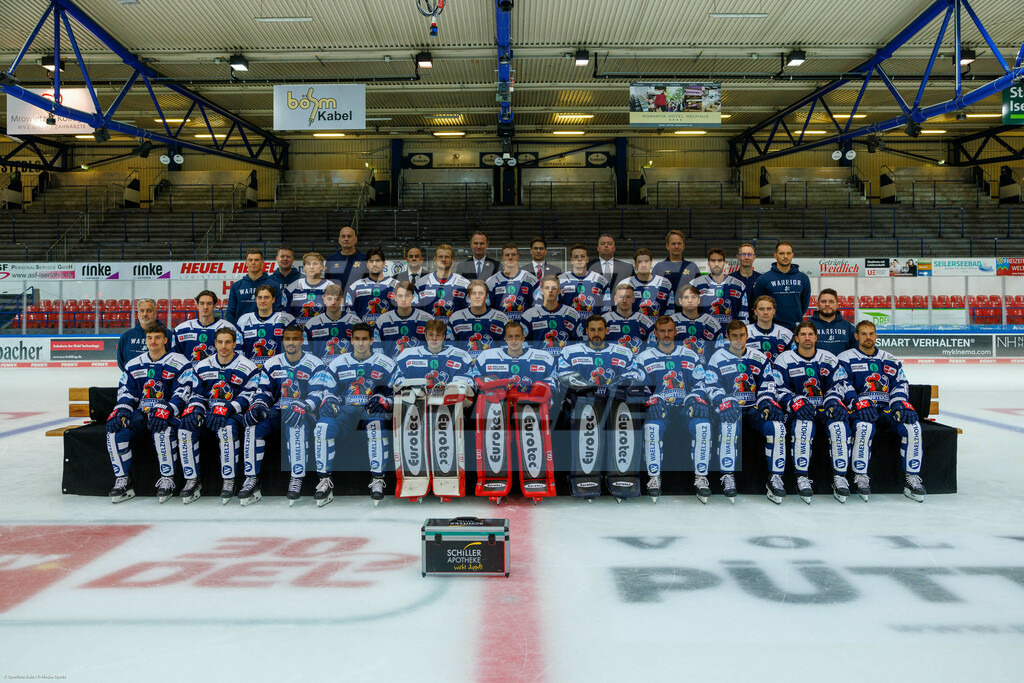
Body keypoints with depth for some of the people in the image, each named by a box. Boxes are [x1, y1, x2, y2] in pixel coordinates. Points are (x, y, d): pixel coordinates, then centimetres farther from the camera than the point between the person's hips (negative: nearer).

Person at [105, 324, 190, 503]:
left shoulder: (178, 363, -3)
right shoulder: (133, 365, 15)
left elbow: (182, 394, -10)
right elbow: (126, 392, 14)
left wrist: (166, 410, -25)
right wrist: (121, 410, -6)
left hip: (167, 414, -5)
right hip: (140, 413, 5)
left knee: (163, 430, -37)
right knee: (115, 430, -20)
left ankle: (167, 480, -25)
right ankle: (123, 481, -12)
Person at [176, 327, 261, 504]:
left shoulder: (247, 368, -4)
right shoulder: (202, 367, 10)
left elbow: (247, 397, -10)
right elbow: (196, 394, 13)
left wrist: (226, 409, -25)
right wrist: (195, 409, -10)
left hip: (233, 415, -4)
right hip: (207, 414, 4)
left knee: (227, 428, -38)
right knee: (185, 428, -25)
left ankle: (229, 482, -28)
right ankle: (192, 481, -16)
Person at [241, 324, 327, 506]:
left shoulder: (315, 364, -1)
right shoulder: (272, 364, 12)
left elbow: (318, 394, -10)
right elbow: (264, 390, 11)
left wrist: (301, 407, -29)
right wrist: (258, 405, -12)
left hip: (304, 414, -4)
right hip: (278, 411, 4)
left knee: (295, 425, -39)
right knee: (254, 426, -26)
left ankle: (296, 481, -35)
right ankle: (252, 480, -21)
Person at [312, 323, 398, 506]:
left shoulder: (386, 364, 5)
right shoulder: (338, 364, 12)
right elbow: (325, 389, 11)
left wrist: (382, 400, -16)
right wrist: (329, 401, -11)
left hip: (373, 411, -2)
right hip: (345, 410, 2)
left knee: (378, 426, -38)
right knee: (323, 427, -29)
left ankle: (378, 481, -26)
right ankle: (325, 481, -18)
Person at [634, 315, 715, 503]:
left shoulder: (690, 356, 14)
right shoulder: (644, 358, 10)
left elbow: (700, 383, 13)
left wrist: (694, 399, -8)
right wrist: (652, 401, -15)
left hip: (685, 405, 1)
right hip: (659, 406, -1)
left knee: (703, 425, -30)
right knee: (652, 426, -34)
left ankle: (700, 478, -20)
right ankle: (654, 478, -21)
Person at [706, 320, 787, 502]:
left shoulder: (759, 358, 11)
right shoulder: (718, 358, 4)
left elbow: (768, 383, 11)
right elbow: (712, 387, -2)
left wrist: (767, 402, -8)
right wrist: (725, 403, -20)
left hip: (753, 409, 2)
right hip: (729, 409, -2)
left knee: (777, 427, -26)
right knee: (729, 425, -37)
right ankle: (728, 477, -27)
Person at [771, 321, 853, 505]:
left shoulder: (829, 360, 11)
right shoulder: (784, 360, 3)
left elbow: (839, 384, 11)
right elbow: (779, 390, -2)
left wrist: (833, 400, -10)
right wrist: (795, 403, -19)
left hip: (825, 408, 2)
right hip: (798, 410, -2)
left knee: (839, 424, -29)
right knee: (802, 424, -36)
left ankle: (839, 476, -21)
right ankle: (801, 478, -31)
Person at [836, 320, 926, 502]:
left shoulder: (890, 360, 21)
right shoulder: (845, 358, 9)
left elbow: (900, 384, 13)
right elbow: (843, 386, -2)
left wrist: (900, 403, -8)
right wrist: (859, 404, -19)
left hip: (887, 409, 4)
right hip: (860, 410, -4)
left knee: (912, 426, -25)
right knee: (864, 426, -38)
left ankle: (912, 478, -17)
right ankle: (860, 477, -27)